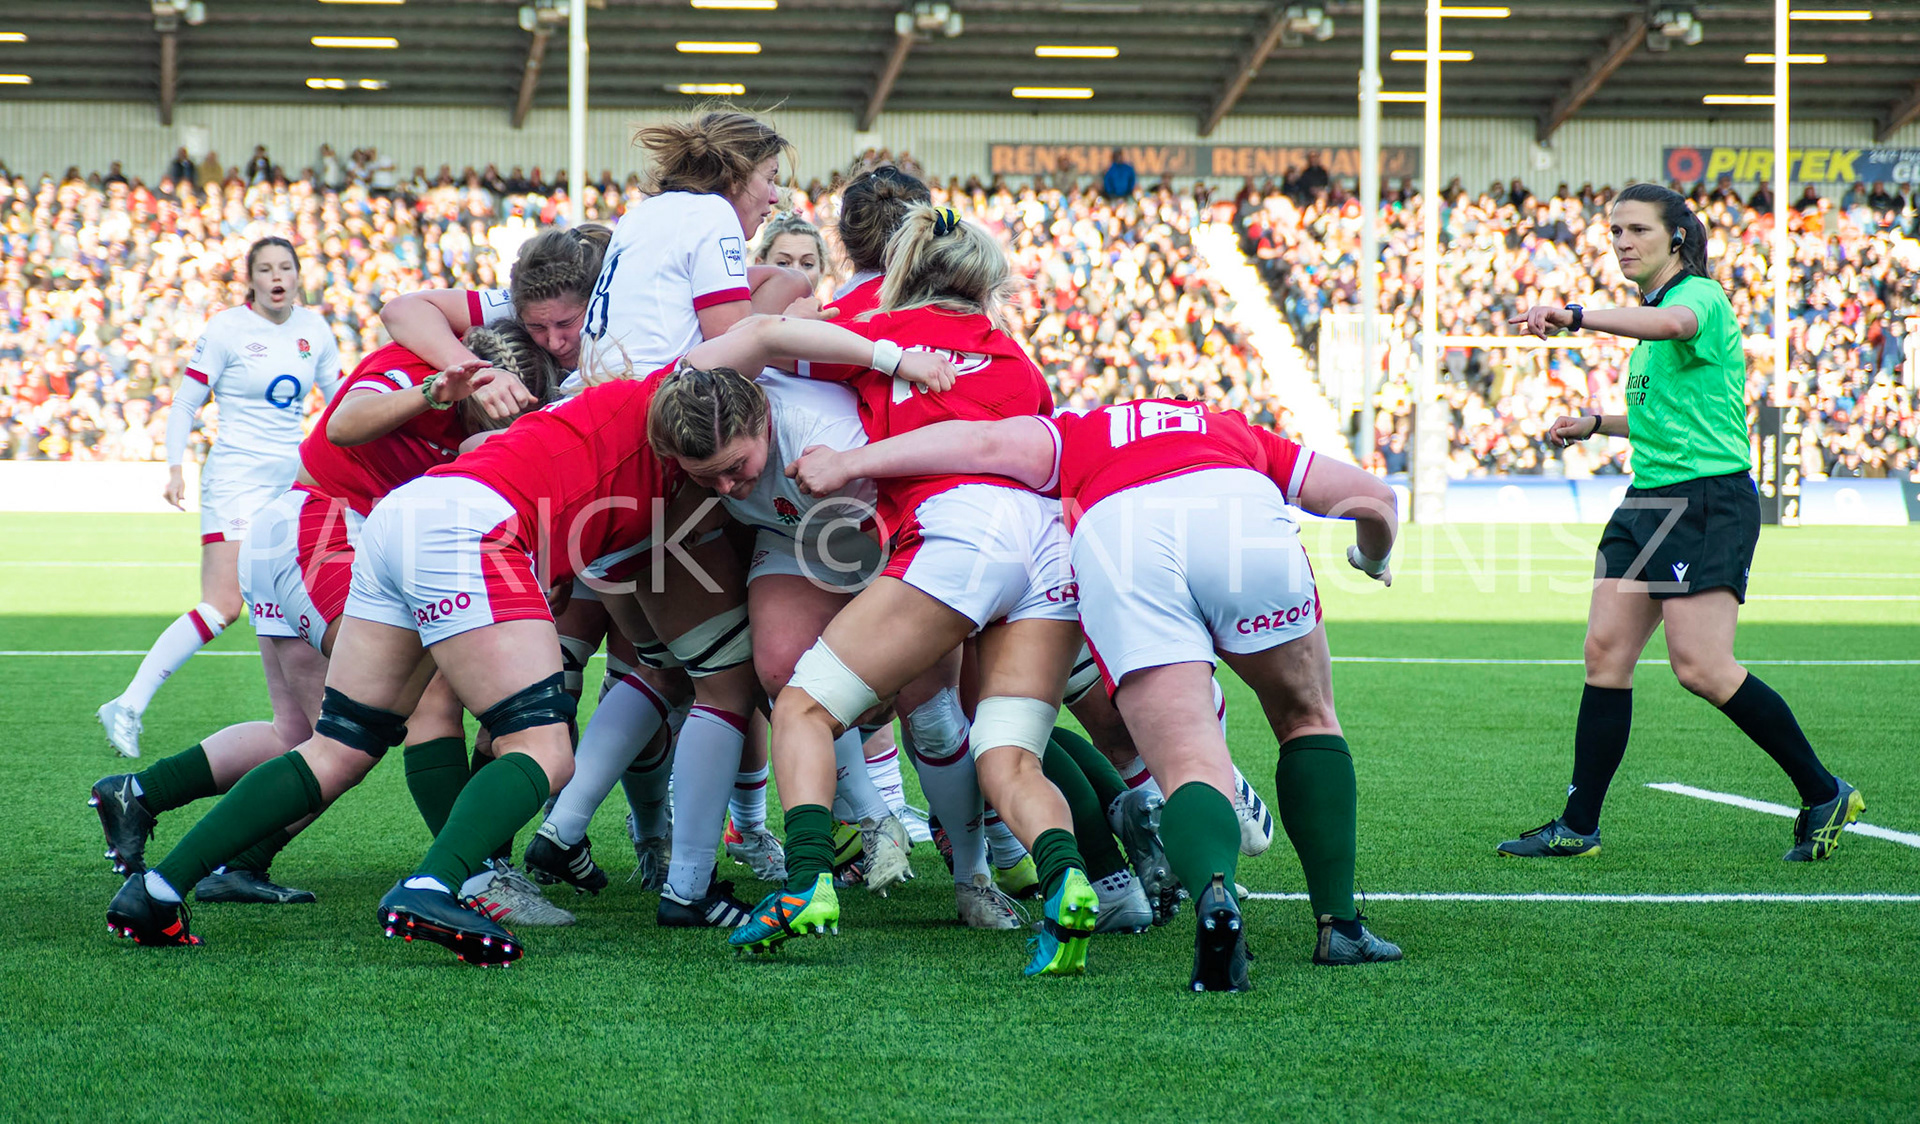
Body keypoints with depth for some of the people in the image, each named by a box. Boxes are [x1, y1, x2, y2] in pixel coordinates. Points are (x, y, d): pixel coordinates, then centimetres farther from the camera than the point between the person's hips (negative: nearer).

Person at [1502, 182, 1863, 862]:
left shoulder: (1699, 295, -9)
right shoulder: (1651, 317, 20)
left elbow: (1673, 322, -37)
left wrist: (1576, 315, -47)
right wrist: (1597, 424, 20)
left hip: (1709, 499, -9)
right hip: (1648, 500, 9)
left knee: (1701, 668, -13)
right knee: (1605, 653, 2)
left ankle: (1825, 796, 1)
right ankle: (1578, 827, 5)